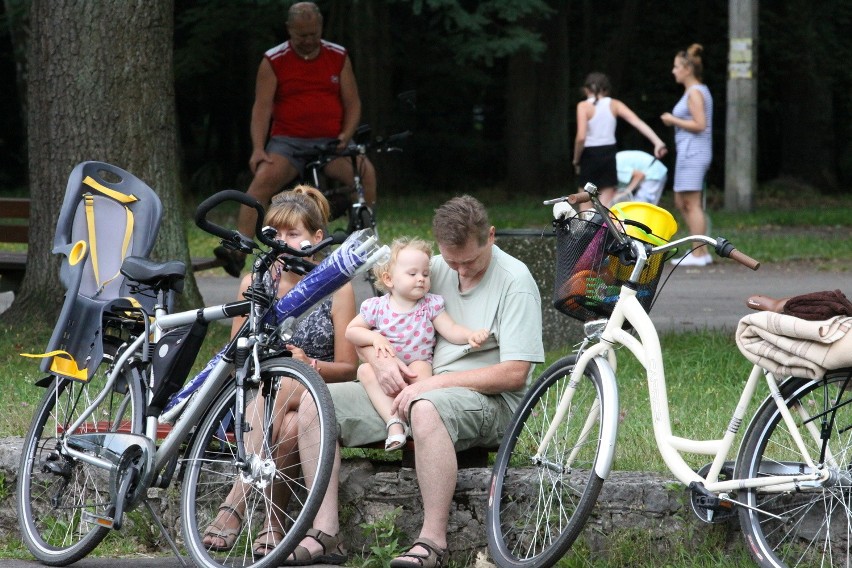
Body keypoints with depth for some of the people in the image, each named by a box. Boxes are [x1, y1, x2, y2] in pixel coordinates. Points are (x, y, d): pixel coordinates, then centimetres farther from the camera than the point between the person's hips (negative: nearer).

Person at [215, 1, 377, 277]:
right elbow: (262, 107, -3)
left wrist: (346, 137, -9)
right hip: (287, 141, -2)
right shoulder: (274, 61, 2)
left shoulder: (338, 57, 8)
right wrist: (258, 148, -16)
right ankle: (238, 250, -36)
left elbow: (352, 102, 9)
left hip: (330, 142, 2)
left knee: (365, 170, -27)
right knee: (264, 179, -30)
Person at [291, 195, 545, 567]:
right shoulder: (432, 270, 10)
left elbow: (514, 373, -15)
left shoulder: (515, 281, -7)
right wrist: (379, 362, -9)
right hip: (413, 392, 7)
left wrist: (430, 384, -19)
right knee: (314, 404, -10)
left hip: (486, 401, -7)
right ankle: (325, 532, -15)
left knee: (426, 408, -42)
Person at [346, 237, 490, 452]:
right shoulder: (377, 307, -1)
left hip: (418, 365, 0)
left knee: (420, 368, -34)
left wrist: (470, 335, -27)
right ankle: (394, 422, -40)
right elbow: (351, 331, 5)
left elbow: (451, 330, -6)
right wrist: (375, 338, -14)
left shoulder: (431, 305, 2)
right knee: (365, 370, -30)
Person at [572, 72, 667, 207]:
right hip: (609, 155, 3)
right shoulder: (614, 104, 2)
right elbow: (638, 122, -9)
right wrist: (657, 142, -13)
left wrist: (576, 160, -5)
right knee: (607, 206, 5)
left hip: (590, 155, -3)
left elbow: (581, 137, -19)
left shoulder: (584, 106, -8)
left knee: (586, 206, 10)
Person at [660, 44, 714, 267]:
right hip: (688, 153, 11)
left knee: (691, 204, -8)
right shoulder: (697, 91, 17)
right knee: (681, 203, 13)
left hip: (693, 153, -11)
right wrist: (674, 120, 13)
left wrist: (673, 120, -11)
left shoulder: (695, 93, -13)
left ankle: (698, 254, -6)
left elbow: (699, 125, -20)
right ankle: (703, 252, 13)